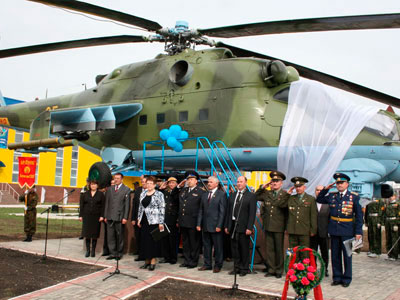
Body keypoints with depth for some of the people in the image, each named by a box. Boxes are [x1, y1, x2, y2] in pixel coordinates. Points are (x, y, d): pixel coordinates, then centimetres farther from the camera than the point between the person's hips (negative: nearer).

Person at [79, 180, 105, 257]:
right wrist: (81, 215, 2)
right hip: (87, 216, 2)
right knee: (87, 234, 1)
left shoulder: (100, 194, 4)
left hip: (96, 216, -2)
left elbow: (103, 206, 0)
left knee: (95, 234, 1)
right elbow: (81, 205, 9)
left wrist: (102, 216, -8)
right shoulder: (85, 194, 10)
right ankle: (88, 250, 9)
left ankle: (93, 251, 10)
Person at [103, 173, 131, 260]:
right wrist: (105, 216, 9)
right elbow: (107, 203, 15)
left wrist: (125, 217, -10)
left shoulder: (126, 189, -1)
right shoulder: (109, 189, 14)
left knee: (119, 236, 5)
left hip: (120, 217, -4)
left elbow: (127, 205, -5)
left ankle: (119, 253, 16)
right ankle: (113, 253, 13)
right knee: (110, 236, 5)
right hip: (110, 217, 4)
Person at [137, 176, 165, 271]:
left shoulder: (159, 194, -5)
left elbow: (162, 209, -8)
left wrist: (161, 222, -13)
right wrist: (139, 219, 12)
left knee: (153, 240, -1)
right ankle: (147, 260, 17)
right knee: (144, 240, 7)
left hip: (154, 221, -5)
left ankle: (153, 261, 7)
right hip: (144, 221, 5)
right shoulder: (143, 194, 12)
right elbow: (140, 207, 17)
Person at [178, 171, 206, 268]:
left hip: (193, 223, -6)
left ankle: (193, 262, 13)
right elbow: (179, 203, 21)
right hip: (183, 222, 6)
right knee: (185, 242, 14)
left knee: (194, 243, 3)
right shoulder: (183, 190, 13)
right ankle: (186, 261, 24)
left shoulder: (200, 192, -7)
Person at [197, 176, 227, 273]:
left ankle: (218, 265, 14)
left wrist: (219, 226, -15)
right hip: (206, 226, 6)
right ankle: (207, 264, 22)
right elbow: (201, 211, 12)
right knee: (206, 246, 12)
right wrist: (199, 224, 5)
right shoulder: (204, 195, 13)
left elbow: (222, 211, -10)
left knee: (218, 247, 3)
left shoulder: (221, 194, -4)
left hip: (216, 226, -5)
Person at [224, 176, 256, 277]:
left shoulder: (251, 196, -3)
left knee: (244, 248, 3)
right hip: (233, 226, 5)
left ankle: (244, 269, 13)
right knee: (235, 248, 10)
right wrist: (226, 226, 10)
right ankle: (236, 267, 21)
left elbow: (252, 213, -8)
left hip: (243, 227, -5)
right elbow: (228, 211, 14)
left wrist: (249, 228, -14)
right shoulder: (232, 195, 14)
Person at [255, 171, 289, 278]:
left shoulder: (286, 195, -5)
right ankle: (271, 269, 18)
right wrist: (263, 187, 10)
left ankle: (279, 270, 15)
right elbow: (255, 197, 16)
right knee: (269, 249, 9)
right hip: (268, 226, 4)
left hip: (279, 227, -4)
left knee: (279, 249, 4)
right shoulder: (266, 193, 10)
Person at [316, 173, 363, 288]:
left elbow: (359, 215, -2)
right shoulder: (331, 196, 6)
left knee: (347, 255, 5)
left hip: (347, 231, -3)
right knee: (335, 255, 10)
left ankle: (347, 278, 17)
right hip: (334, 230, 3)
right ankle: (337, 277, 21)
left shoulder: (354, 197, -3)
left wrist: (358, 232, -8)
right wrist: (325, 189, 6)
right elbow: (319, 200, 21)